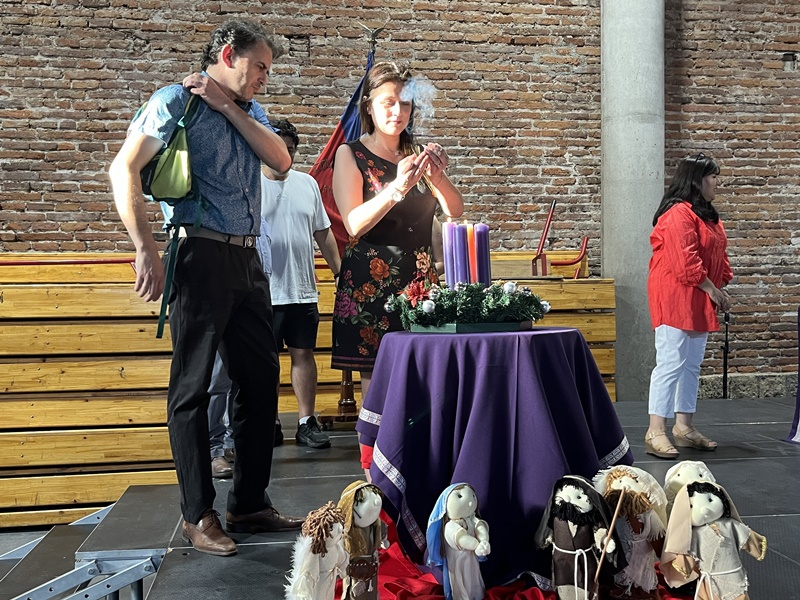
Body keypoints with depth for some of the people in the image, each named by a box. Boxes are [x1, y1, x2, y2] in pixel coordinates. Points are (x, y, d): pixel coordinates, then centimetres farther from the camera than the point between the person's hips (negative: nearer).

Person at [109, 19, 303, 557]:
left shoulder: (251, 111, 18)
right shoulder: (178, 100, -2)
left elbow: (281, 162, 1)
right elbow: (125, 170, -12)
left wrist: (228, 107, -5)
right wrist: (148, 252, -17)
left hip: (248, 260, 8)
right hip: (203, 255, -7)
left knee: (262, 377, 10)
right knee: (193, 386, -1)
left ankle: (250, 503, 22)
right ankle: (198, 515, 9)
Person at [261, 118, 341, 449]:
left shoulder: (308, 183, 11)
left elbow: (323, 233, 16)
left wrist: (340, 273, 12)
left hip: (303, 291, 4)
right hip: (263, 292, -4)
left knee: (304, 353, 7)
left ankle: (306, 422, 15)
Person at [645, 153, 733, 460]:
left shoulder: (707, 214, 18)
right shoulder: (679, 213, -15)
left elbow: (717, 256, 20)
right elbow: (685, 261, -22)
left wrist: (721, 288, 6)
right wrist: (711, 289, -15)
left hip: (698, 300, 10)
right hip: (675, 297, -10)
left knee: (692, 365, 13)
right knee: (671, 363, -11)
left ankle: (684, 427, 20)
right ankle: (656, 432, -7)